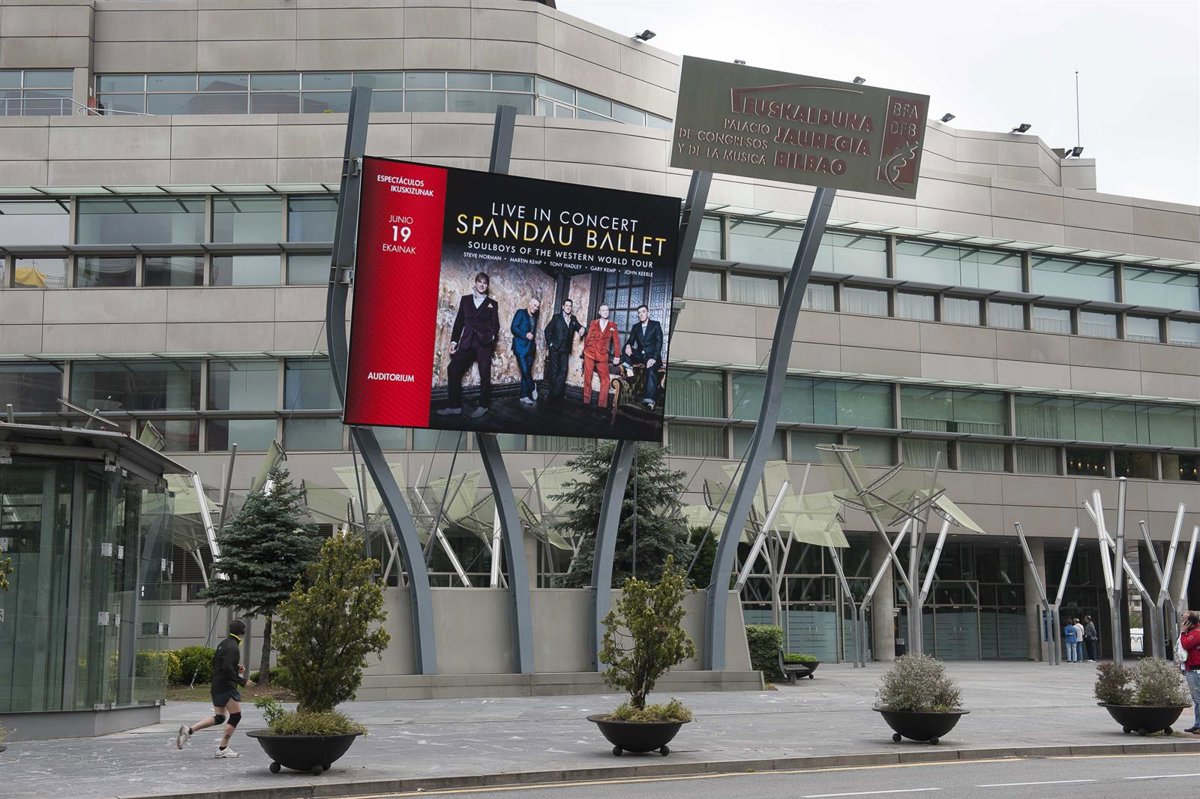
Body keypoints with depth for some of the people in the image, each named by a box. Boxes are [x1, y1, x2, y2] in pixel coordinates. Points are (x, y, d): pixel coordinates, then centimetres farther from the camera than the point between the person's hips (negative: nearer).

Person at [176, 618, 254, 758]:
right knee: (235, 716, 2)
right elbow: (227, 668, -24)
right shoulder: (233, 647, -16)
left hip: (216, 686, 9)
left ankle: (189, 730, 4)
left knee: (219, 717, 16)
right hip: (227, 686, -9)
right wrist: (242, 681, -18)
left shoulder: (223, 644, 14)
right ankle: (222, 749, 3)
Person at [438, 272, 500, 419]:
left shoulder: (492, 304, 9)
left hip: (484, 343, -2)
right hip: (467, 342, 2)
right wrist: (454, 341, 4)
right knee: (453, 369, -6)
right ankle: (454, 406, 0)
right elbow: (459, 322, 11)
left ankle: (483, 406, 11)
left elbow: (495, 325, 8)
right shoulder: (465, 300, 13)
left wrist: (492, 336, -11)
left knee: (485, 374, -1)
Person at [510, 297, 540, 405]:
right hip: (520, 346, -6)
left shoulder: (534, 317, 16)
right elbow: (513, 328, -9)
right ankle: (532, 389, 2)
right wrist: (525, 335, -18)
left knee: (526, 372, 3)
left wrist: (534, 343, 9)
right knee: (525, 371, -13)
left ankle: (524, 396, 4)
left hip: (529, 347, 6)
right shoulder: (521, 312, -3)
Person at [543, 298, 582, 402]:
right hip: (555, 348, -4)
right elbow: (547, 330, 2)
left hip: (565, 350, 4)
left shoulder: (573, 319, 12)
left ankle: (556, 395, -1)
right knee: (554, 371, -2)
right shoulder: (556, 317, 2)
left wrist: (581, 329, -13)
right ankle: (551, 394, 3)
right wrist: (550, 343, -4)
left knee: (563, 371, -4)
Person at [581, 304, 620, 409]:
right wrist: (585, 350, 3)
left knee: (605, 380, -6)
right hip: (590, 353, 0)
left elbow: (616, 341, 3)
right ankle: (586, 402, 10)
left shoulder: (612, 326, 6)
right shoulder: (593, 323, 8)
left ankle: (603, 404, -2)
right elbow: (588, 337, 9)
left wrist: (617, 356, -4)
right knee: (587, 378, 2)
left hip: (602, 356, 0)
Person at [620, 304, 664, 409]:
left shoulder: (655, 325, 4)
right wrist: (628, 345, -19)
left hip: (652, 356, -5)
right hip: (639, 355, 5)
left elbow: (659, 342, -5)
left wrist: (654, 358, -19)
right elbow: (631, 340, 9)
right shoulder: (636, 327, 16)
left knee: (651, 372, -33)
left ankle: (649, 402, -47)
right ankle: (629, 371, -24)